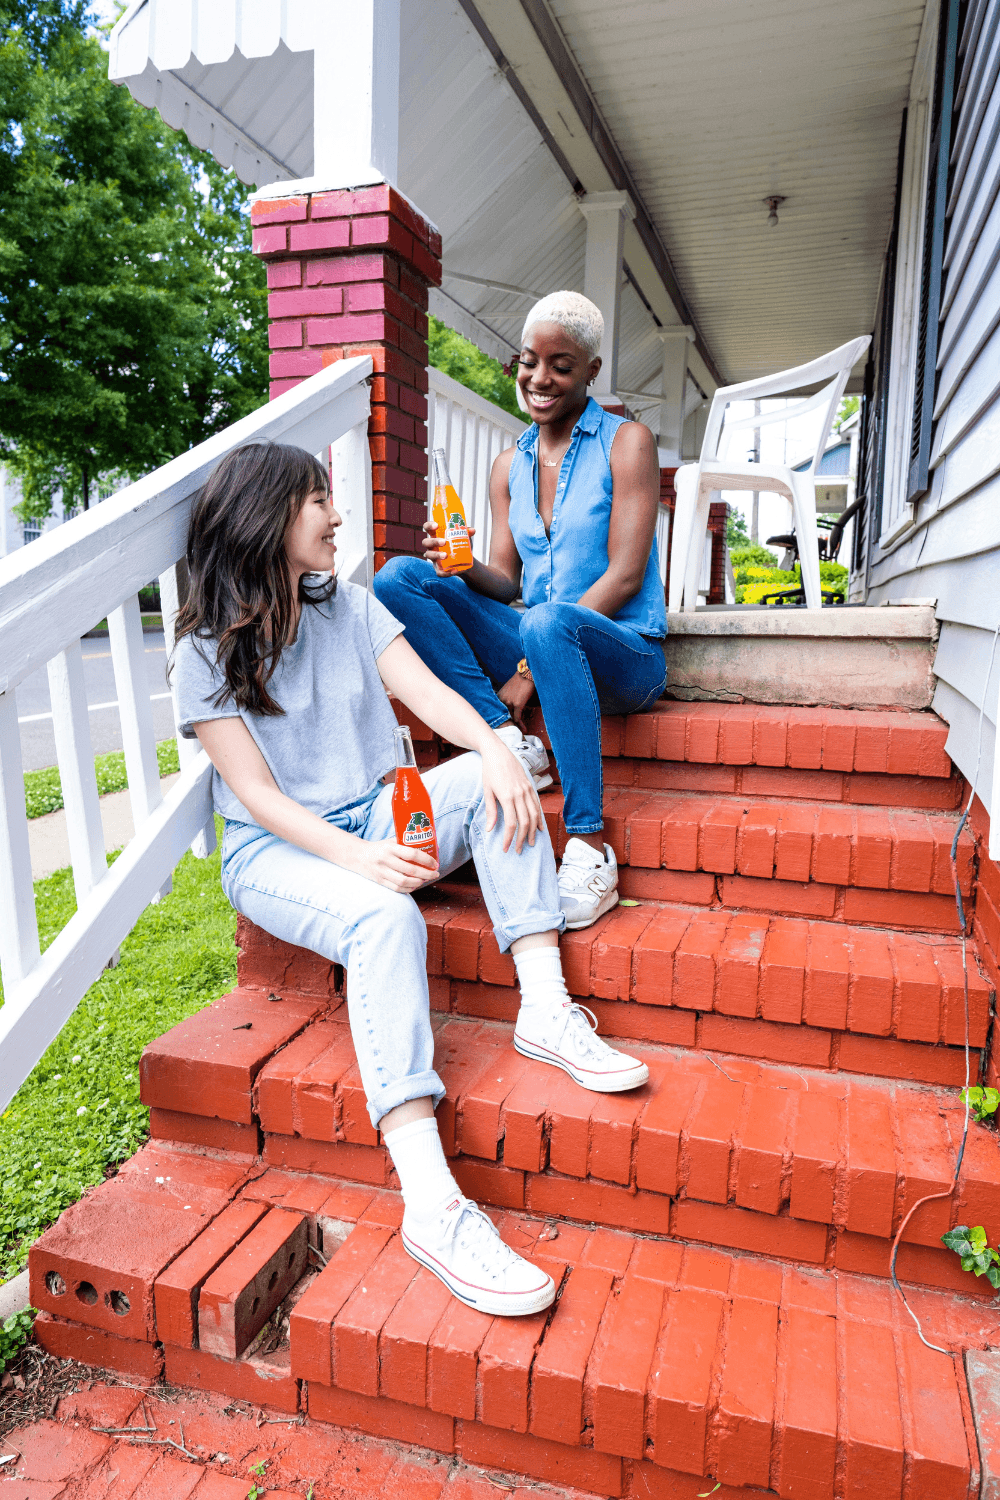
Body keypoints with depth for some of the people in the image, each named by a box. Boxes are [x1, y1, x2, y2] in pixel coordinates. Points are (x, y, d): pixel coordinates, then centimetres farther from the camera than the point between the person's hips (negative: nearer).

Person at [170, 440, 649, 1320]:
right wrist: (356, 858, -30)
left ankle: (545, 1010, -27)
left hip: (380, 819, 5)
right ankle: (431, 1204, -42)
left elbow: (428, 692, -2)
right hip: (279, 853, -5)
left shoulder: (348, 607, 10)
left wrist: (494, 750, -24)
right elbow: (257, 795, -13)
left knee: (492, 779, -21)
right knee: (385, 918, -36)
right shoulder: (207, 654, -6)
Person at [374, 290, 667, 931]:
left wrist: (530, 668, -18)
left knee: (548, 622, -41)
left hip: (625, 656, -5)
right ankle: (509, 738, -20)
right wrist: (466, 567, -15)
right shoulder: (510, 466, 14)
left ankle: (591, 849, -34)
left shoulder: (627, 442, -2)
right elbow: (507, 583, 11)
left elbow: (624, 576, -11)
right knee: (399, 577, -10)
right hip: (538, 650, 5)